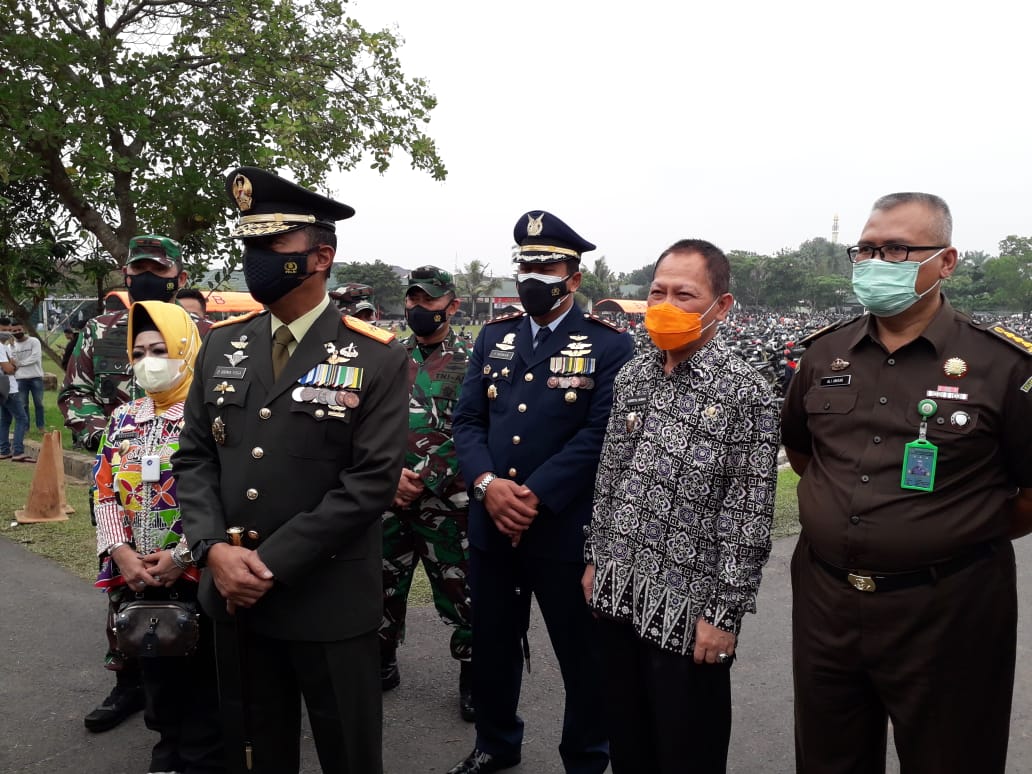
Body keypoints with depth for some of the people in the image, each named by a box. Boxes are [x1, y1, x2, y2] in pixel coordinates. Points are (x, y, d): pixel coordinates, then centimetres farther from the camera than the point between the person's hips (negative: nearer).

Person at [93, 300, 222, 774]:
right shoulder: (122, 420, 9)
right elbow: (105, 493, 7)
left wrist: (182, 555, -18)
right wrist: (120, 551, -7)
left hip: (199, 578, -5)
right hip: (136, 581, 6)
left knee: (202, 685, 7)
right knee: (157, 680, 20)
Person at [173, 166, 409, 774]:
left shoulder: (377, 359, -10)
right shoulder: (223, 346, 5)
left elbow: (372, 481, -16)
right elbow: (196, 457, 6)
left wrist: (270, 561, -17)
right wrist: (214, 549, -11)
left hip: (332, 605, -4)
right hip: (235, 595, 5)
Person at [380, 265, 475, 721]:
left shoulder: (470, 362, -3)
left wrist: (422, 481, -15)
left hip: (446, 501, -4)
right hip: (388, 499, 4)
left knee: (459, 592, 5)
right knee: (383, 586, 16)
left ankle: (471, 676, 23)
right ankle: (383, 665, 36)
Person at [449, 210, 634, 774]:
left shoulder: (610, 345, -5)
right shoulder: (494, 337, 9)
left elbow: (600, 433, -14)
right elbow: (467, 420, 4)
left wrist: (536, 496, -19)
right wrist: (487, 483, -13)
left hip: (566, 530, -4)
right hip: (490, 525, 5)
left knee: (582, 656, 10)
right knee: (492, 645, 19)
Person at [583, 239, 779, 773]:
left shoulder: (745, 394, -13)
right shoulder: (631, 376, 5)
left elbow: (749, 518, -14)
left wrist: (725, 614, -14)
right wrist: (596, 558, 13)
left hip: (687, 609, -5)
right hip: (617, 595, 5)